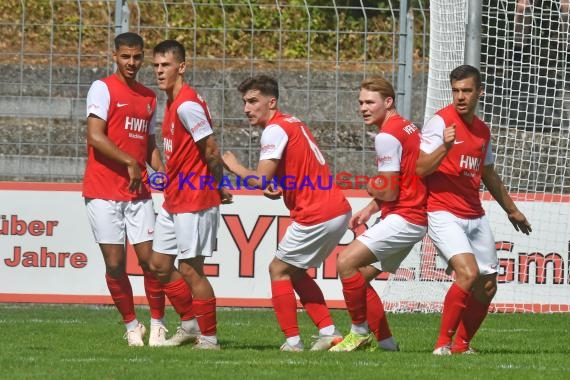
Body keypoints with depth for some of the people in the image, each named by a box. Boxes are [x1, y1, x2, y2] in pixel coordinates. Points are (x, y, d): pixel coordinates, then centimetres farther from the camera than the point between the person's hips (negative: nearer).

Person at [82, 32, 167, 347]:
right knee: (114, 262, -2)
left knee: (149, 259, -4)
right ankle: (131, 325, 11)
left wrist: (164, 174, 5)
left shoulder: (149, 97, 16)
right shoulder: (103, 89, -3)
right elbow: (95, 136, -14)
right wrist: (129, 163, -19)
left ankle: (157, 324, 8)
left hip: (138, 191, 4)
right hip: (103, 192, -4)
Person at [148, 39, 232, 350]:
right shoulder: (172, 103, 12)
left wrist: (217, 188, -6)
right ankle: (190, 324, 25)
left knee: (189, 269, -5)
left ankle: (208, 338, 5)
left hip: (194, 201, -10)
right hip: (173, 201, 10)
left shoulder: (187, 105, -19)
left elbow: (211, 152, -20)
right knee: (159, 265, 14)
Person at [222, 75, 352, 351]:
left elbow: (260, 180, -20)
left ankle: (292, 341, -2)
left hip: (317, 216, -10)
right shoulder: (292, 124, 18)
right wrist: (281, 189, 6)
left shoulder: (275, 130, -13)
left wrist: (233, 166, -2)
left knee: (278, 270, 1)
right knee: (295, 272, 19)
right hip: (339, 211, 10)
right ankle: (329, 333, 13)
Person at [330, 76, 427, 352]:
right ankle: (384, 340, 13)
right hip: (415, 219, 11)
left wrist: (368, 186, 4)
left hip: (403, 219, -11)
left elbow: (389, 191, -17)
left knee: (346, 262, -18)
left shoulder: (387, 136, -15)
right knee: (360, 276, 12)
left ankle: (360, 332, -10)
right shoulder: (408, 128, 17)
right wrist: (370, 209, 15)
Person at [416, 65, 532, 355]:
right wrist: (445, 146, -32)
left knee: (487, 287, 5)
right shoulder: (440, 122, -9)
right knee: (468, 273, -25)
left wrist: (511, 209, 37)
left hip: (475, 217, 7)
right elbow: (420, 168, -16)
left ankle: (461, 345, 20)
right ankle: (443, 344, -16)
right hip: (443, 215, -7)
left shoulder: (482, 130, 13)